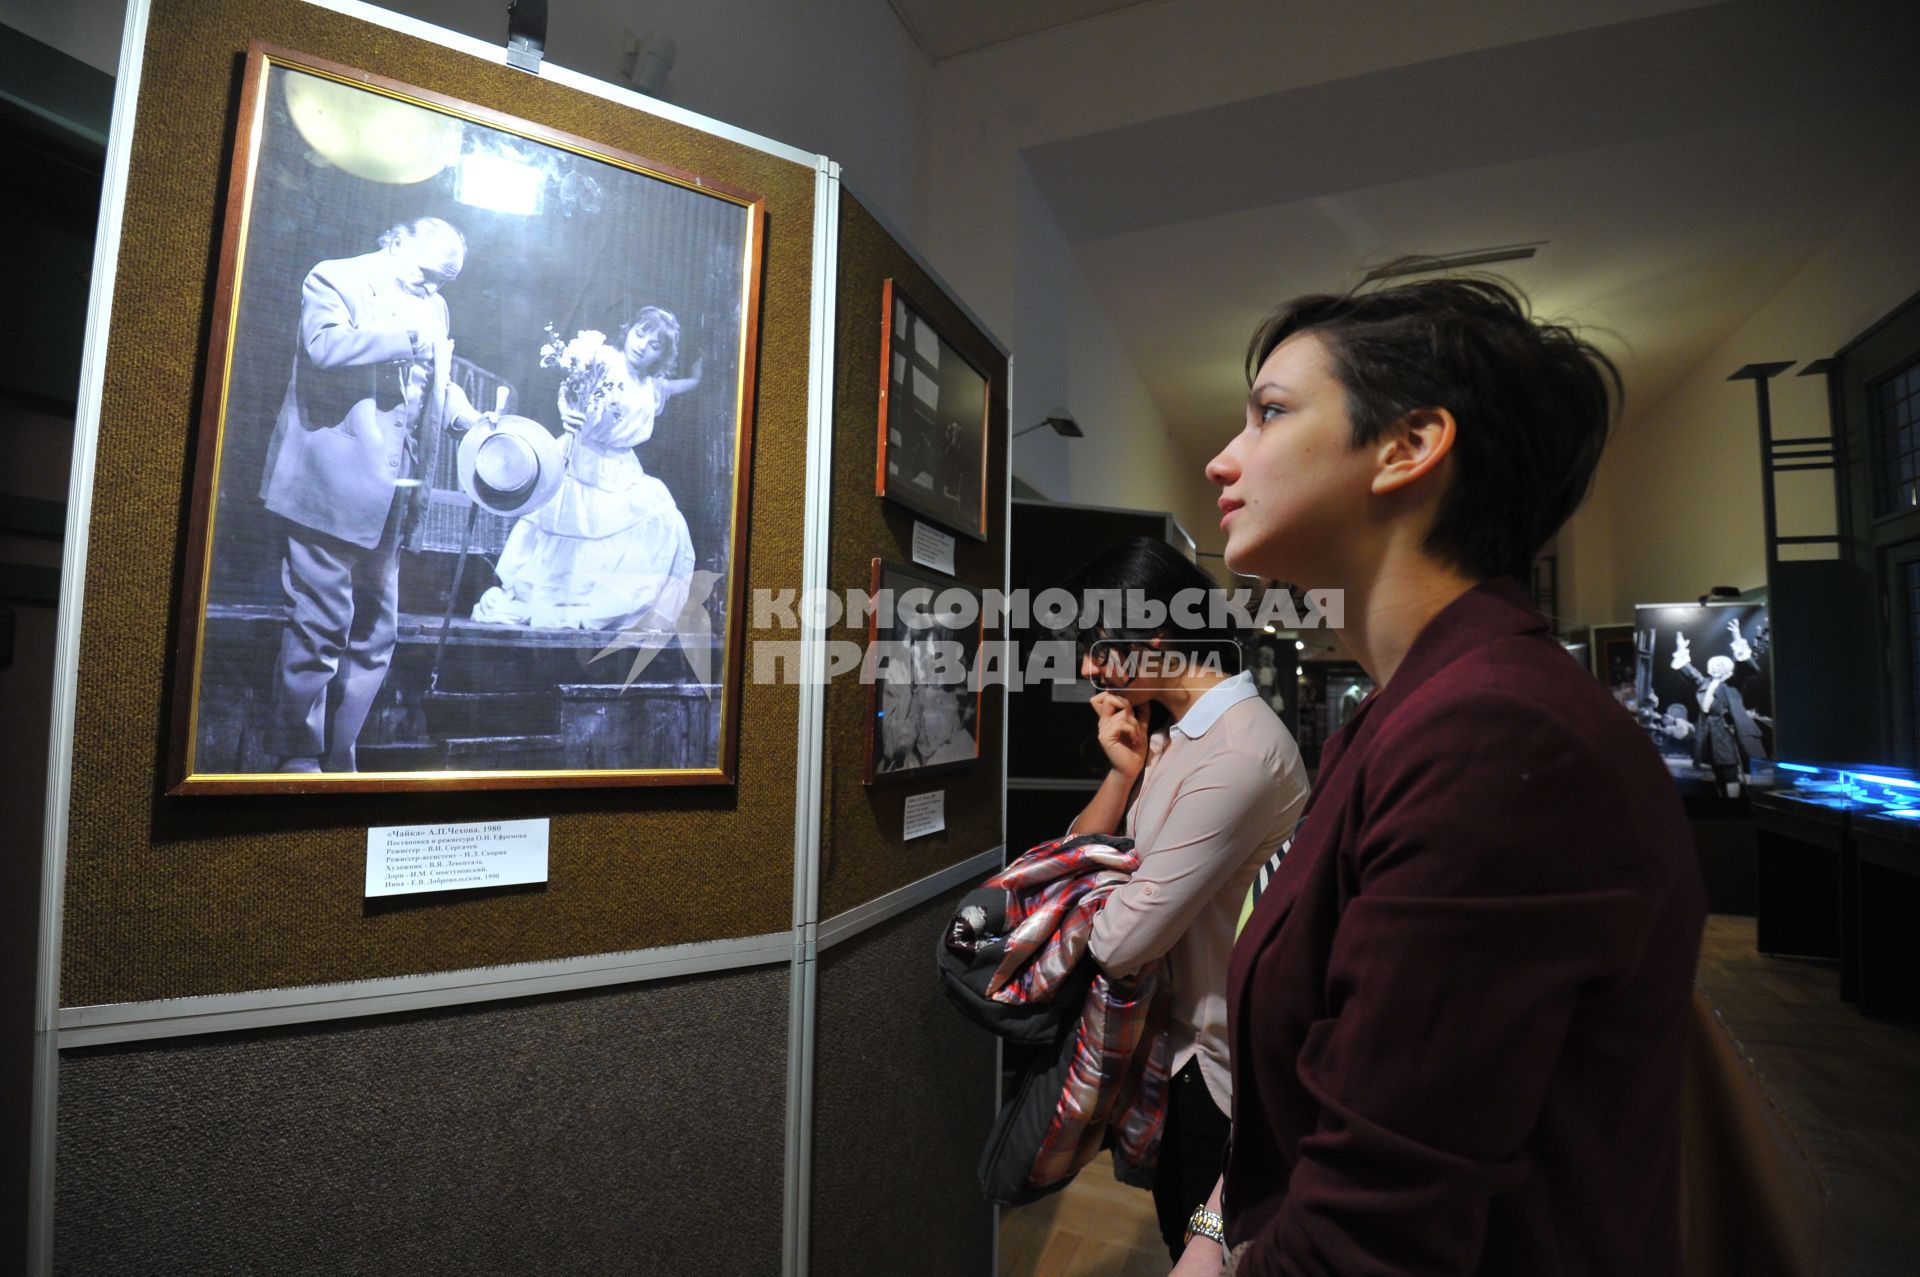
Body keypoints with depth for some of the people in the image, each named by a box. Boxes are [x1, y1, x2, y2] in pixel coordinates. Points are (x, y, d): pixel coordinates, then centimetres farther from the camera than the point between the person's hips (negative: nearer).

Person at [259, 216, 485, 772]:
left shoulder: (434, 306, 20)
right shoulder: (336, 277, 1)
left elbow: (437, 384, 23)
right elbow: (324, 345, -17)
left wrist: (475, 422, 6)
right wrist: (410, 337, -12)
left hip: (390, 493, 7)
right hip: (332, 484, -7)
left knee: (375, 632, 8)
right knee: (319, 624, -4)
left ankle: (340, 755, 19)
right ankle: (297, 756, 9)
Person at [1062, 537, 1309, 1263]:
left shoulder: (1237, 754, -28)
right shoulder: (1173, 733, 2)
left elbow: (1120, 944, -27)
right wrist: (1123, 771, -12)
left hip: (1217, 1068, -8)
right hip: (1184, 1046, 8)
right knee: (1182, 1239, 26)